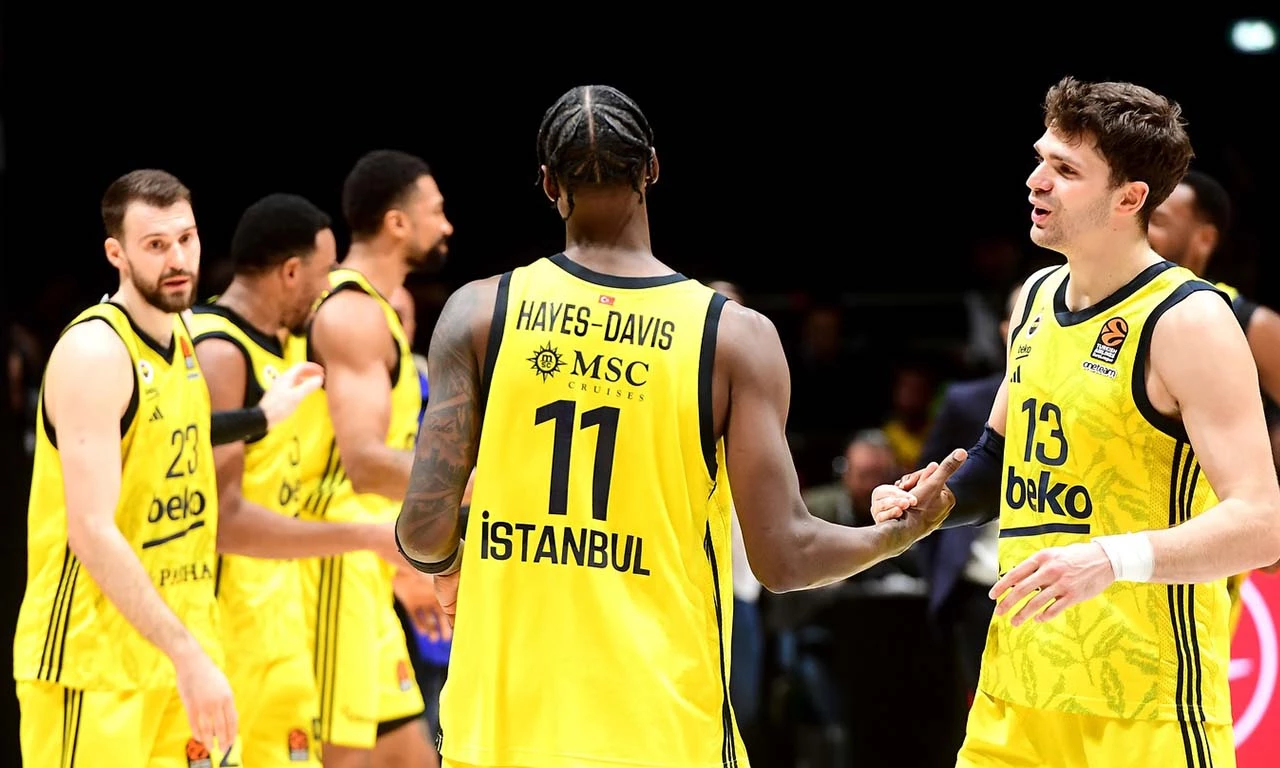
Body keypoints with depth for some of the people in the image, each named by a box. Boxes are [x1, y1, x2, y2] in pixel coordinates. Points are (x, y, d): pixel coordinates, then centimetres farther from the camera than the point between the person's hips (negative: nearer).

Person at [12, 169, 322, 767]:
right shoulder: (94, 352, -16)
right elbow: (91, 532, -23)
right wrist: (186, 654, -26)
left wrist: (260, 417, 24)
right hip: (92, 660, -8)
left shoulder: (182, 334, 10)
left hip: (181, 645, 8)